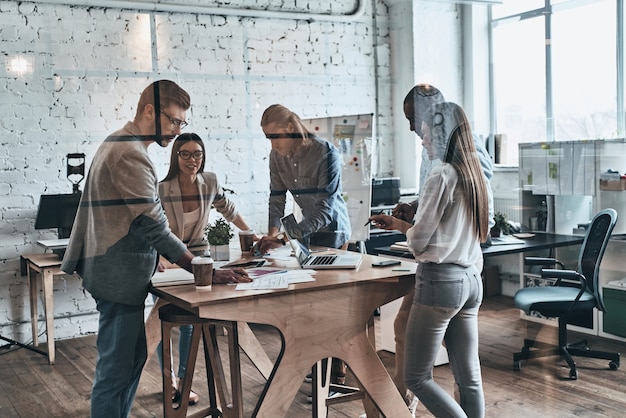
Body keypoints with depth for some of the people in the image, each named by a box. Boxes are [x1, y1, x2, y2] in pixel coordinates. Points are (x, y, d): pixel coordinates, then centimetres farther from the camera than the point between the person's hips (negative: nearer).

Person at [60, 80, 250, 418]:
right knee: (117, 368, -3)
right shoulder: (131, 155, -19)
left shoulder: (119, 144, 15)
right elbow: (154, 226, -25)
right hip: (120, 276, -11)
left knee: (133, 357, 18)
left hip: (118, 272, 11)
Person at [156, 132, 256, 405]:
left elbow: (228, 209, 7)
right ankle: (168, 377, 22)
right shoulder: (161, 189, -24)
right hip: (165, 260, -3)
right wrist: (164, 259, -45)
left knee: (189, 320, 3)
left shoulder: (210, 182, -11)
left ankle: (183, 380, 16)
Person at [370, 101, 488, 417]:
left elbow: (418, 240, -10)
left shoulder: (441, 176, -13)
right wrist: (397, 223, 22)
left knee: (416, 377, 1)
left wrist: (402, 227, 11)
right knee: (469, 379, 11)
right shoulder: (473, 174, 11)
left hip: (440, 280, -9)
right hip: (471, 280, 9)